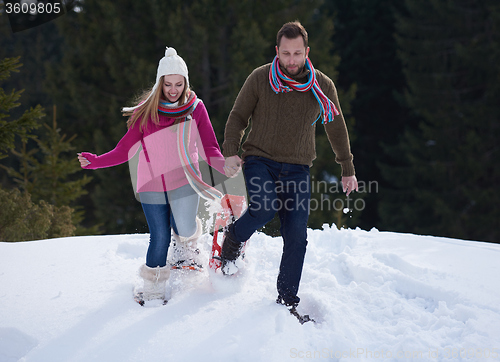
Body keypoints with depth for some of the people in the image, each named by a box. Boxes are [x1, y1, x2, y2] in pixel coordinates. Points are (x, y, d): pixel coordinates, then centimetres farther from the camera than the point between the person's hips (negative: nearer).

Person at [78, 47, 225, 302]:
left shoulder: (195, 108, 1)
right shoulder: (146, 111, 0)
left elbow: (209, 149, -1)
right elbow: (126, 149, 1)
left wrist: (226, 166, -21)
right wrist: (95, 162, -12)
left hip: (184, 181, 0)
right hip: (152, 184, 0)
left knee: (184, 229, -18)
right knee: (160, 237, -3)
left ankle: (186, 247, 21)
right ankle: (153, 288, 19)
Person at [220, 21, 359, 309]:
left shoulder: (322, 86, 3)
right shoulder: (260, 79, -2)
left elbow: (337, 128, 15)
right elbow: (238, 117, 6)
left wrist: (348, 170, 18)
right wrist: (230, 153, -8)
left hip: (297, 169, 2)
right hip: (260, 160, -2)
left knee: (297, 236, -7)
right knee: (265, 207, -30)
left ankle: (288, 300, 6)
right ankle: (233, 240, 1)